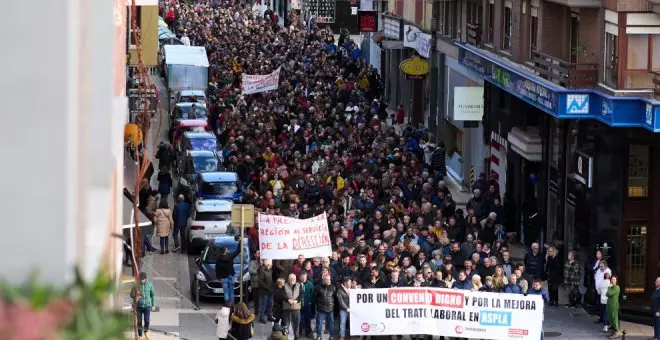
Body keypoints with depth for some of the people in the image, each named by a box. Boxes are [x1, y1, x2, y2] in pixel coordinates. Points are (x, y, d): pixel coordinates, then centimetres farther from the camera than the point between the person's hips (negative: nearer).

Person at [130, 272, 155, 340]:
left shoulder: (149, 284, -4)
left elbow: (152, 294, 8)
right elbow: (131, 294, 1)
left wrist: (153, 305, 9)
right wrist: (135, 297, -23)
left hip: (147, 305, 0)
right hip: (139, 306, 0)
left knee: (147, 320, -12)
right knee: (139, 322, 3)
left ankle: (146, 331, 18)